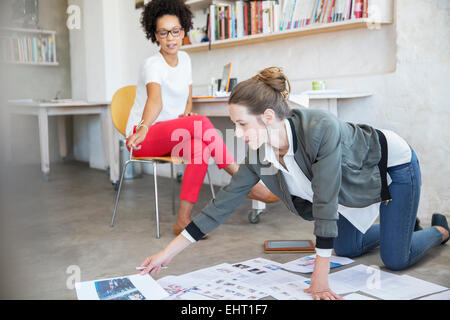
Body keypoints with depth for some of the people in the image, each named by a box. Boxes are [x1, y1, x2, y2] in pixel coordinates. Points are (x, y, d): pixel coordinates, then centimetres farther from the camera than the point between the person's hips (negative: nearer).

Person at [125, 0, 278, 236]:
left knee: (200, 143, -30)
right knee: (201, 124, -32)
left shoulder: (184, 59, 7)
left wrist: (187, 111, -9)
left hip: (172, 133, 6)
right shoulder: (152, 64, -15)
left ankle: (183, 220, -31)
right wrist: (143, 128, -53)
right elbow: (155, 100, -35)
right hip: (144, 135, -6)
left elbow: (188, 98, 14)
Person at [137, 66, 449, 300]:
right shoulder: (259, 155, -22)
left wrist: (320, 276, -36)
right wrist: (169, 252, -18)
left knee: (395, 259, -5)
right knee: (347, 249, 17)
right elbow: (224, 202, -17)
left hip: (394, 165, -6)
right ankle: (399, 225, 43)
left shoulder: (321, 129, -43)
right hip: (353, 185, 6)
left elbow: (325, 203, -40)